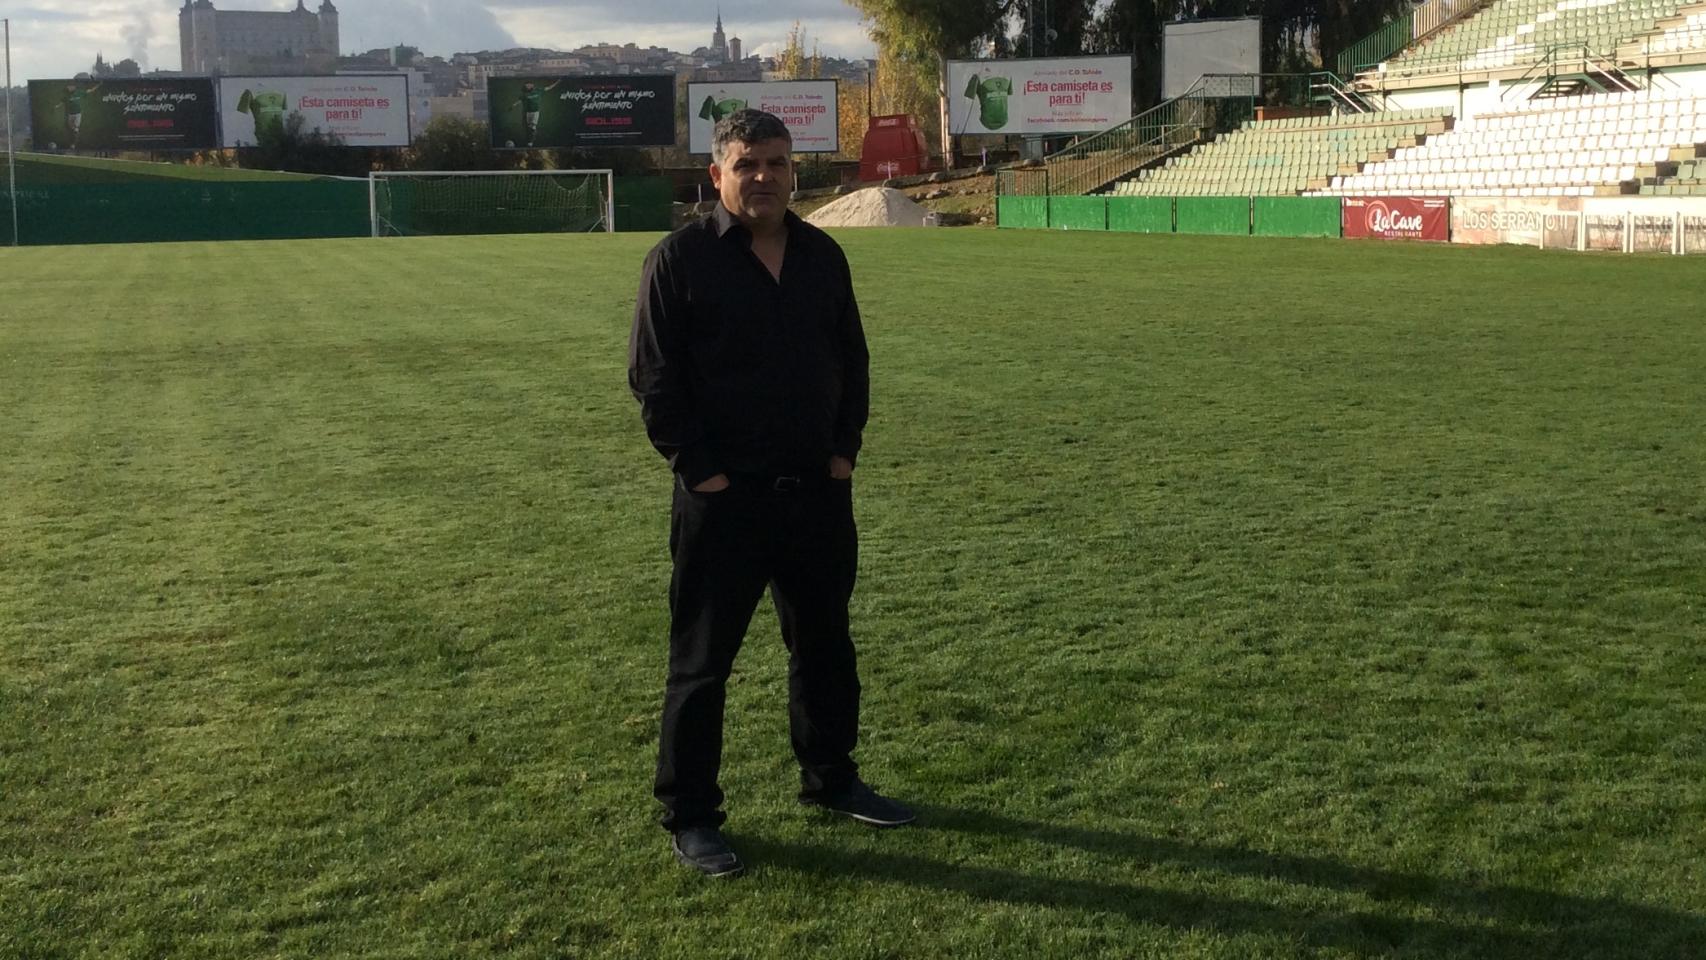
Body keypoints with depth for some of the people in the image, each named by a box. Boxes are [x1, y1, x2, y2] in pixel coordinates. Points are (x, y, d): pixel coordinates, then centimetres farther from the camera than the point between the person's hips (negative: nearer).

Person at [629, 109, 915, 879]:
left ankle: (831, 778, 36)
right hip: (723, 499, -5)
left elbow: (853, 359, 16)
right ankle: (688, 815, 15)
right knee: (702, 660, 3)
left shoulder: (823, 256, 8)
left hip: (818, 491, 5)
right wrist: (697, 466, -12)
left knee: (825, 646, 18)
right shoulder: (679, 259, -8)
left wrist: (846, 446, 5)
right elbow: (653, 377, -9)